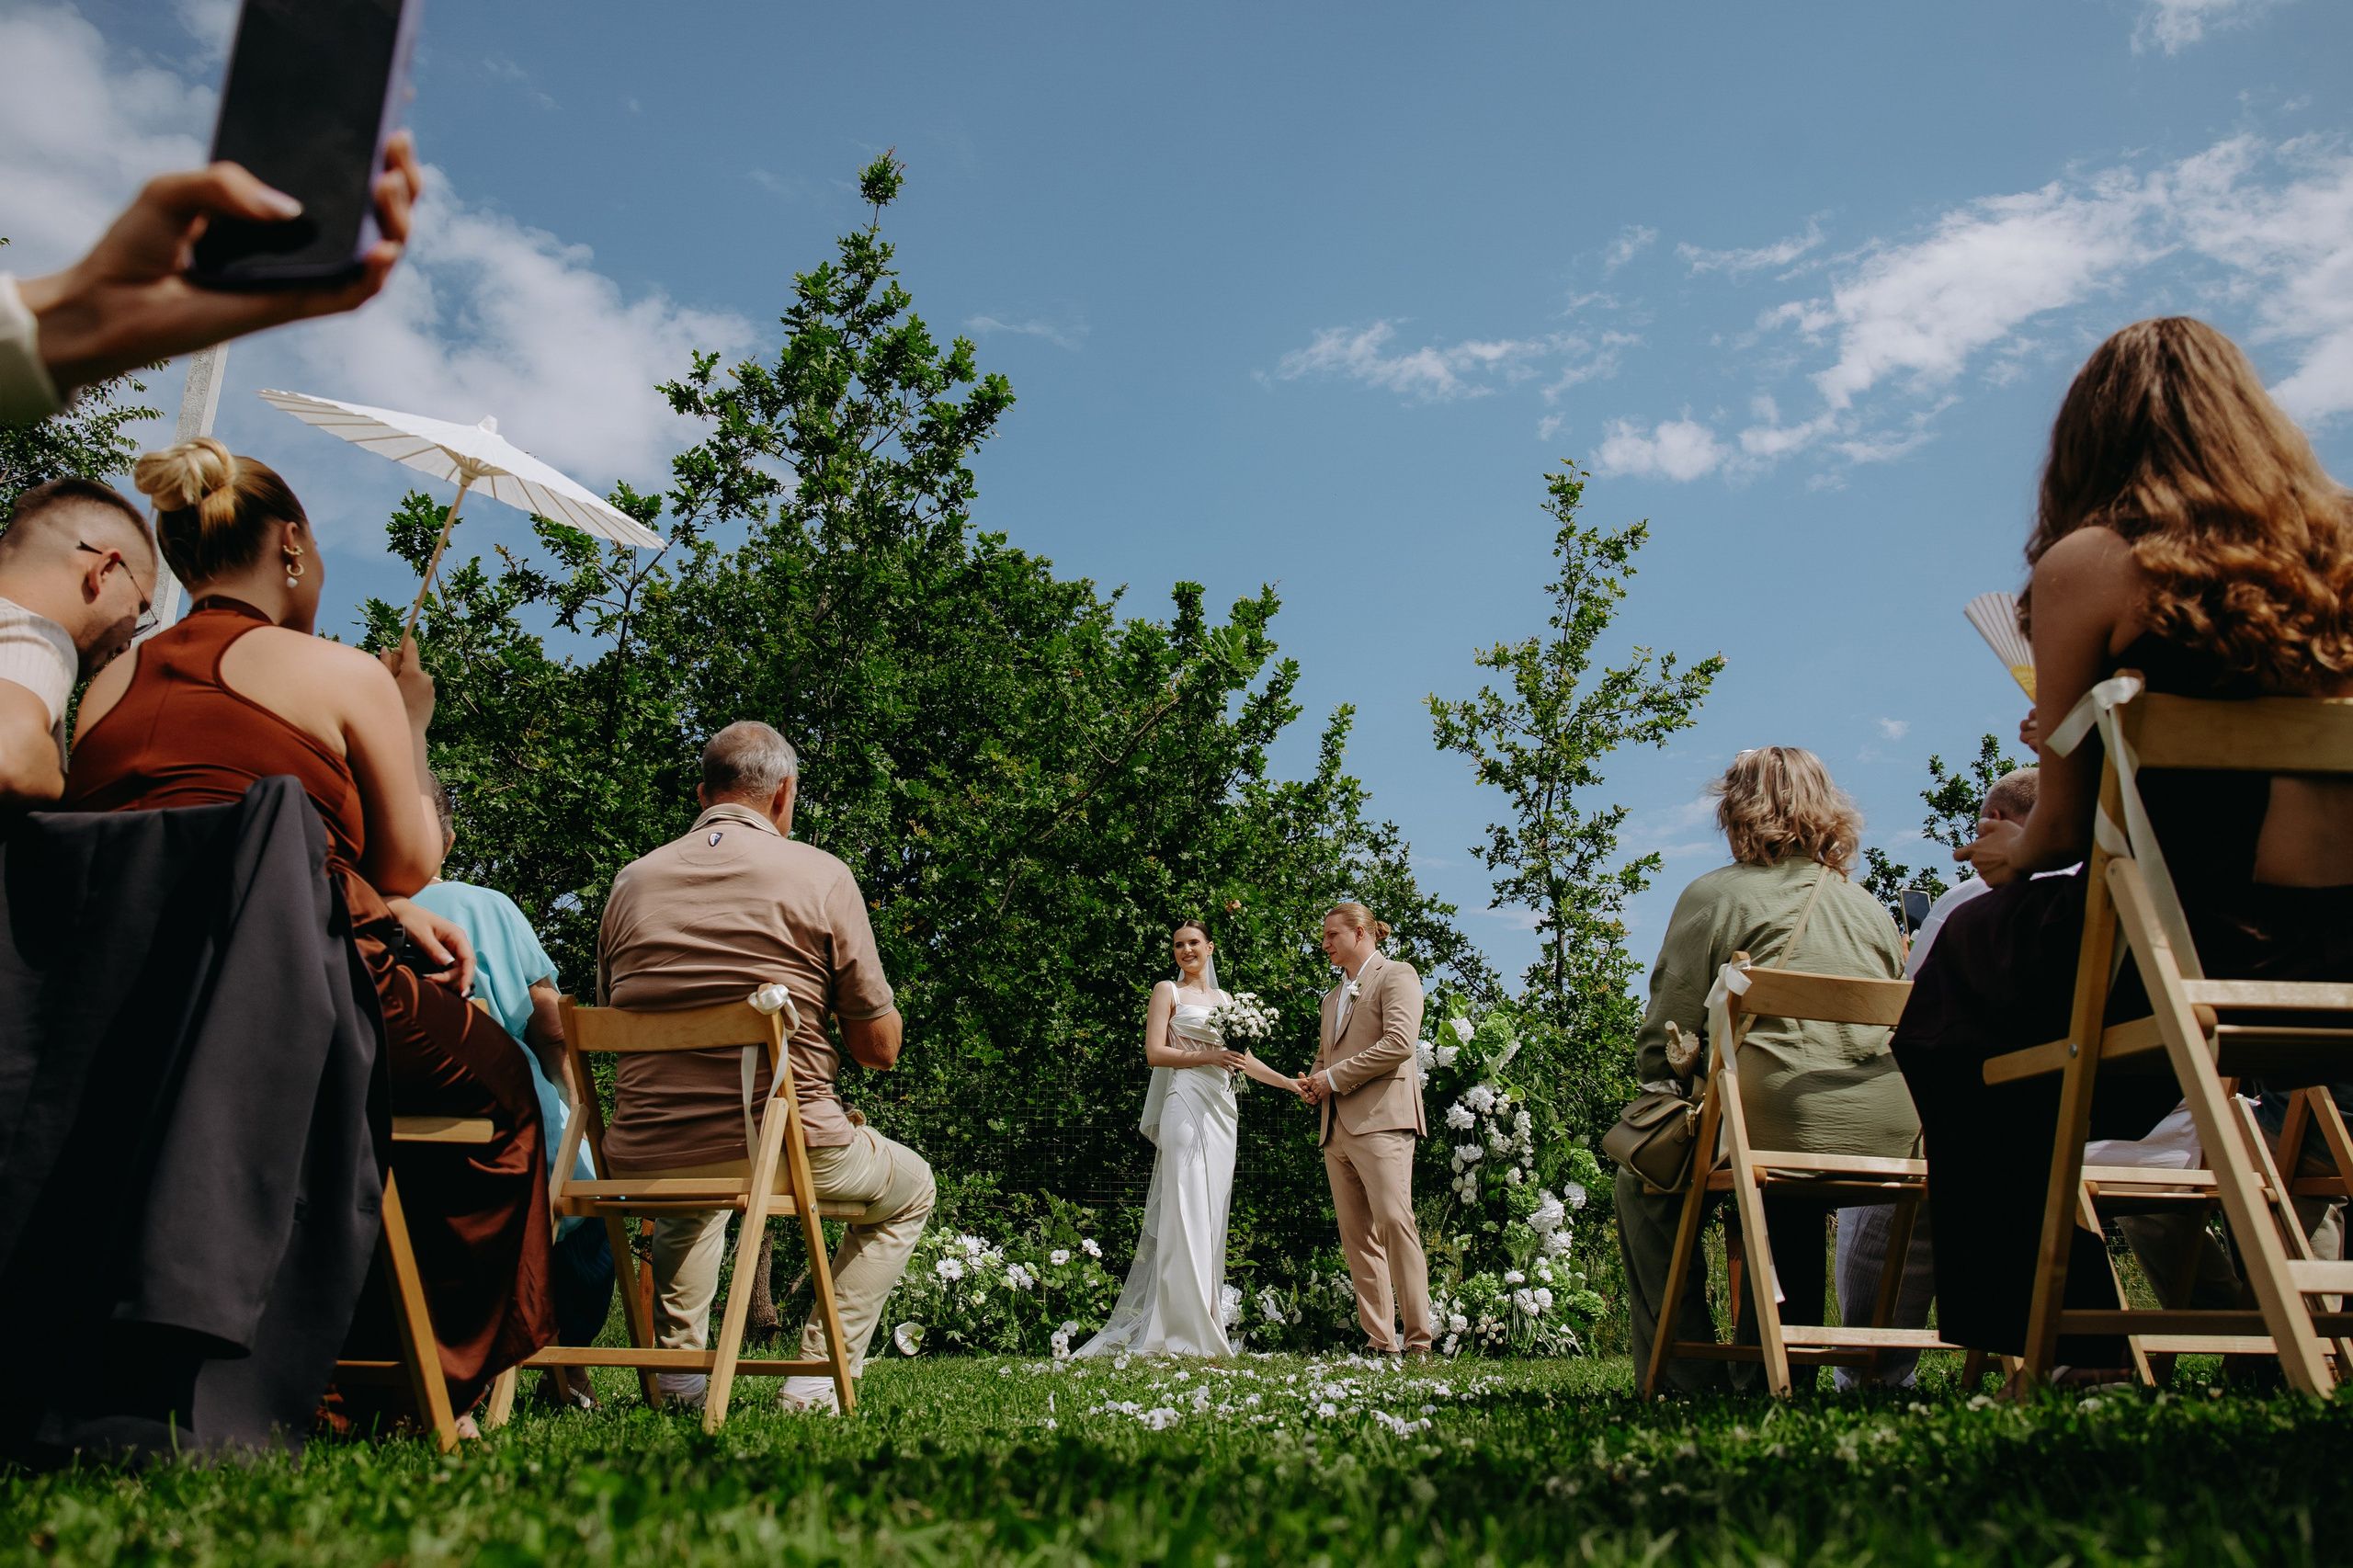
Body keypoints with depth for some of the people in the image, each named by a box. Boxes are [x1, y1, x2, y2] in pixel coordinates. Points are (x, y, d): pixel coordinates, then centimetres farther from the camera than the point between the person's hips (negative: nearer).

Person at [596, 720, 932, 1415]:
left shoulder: (633, 880, 8)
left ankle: (677, 1365, 29)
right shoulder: (820, 874, -4)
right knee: (908, 1188, 26)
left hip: (643, 1160, 5)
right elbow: (880, 1048, -2)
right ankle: (818, 1374, 14)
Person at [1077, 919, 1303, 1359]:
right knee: (1185, 1214, -13)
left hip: (1221, 1112, 6)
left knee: (1212, 1218, 3)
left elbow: (1243, 1059, 25)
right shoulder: (1167, 991, 6)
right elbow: (1154, 1053, -3)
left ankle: (1206, 1328, 5)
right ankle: (1180, 1330, -14)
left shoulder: (1225, 1000, 22)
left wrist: (1292, 1083, 18)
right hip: (1185, 1105, -6)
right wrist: (1207, 1057, -14)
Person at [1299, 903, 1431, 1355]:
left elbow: (1399, 1043, -13)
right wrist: (1313, 1082, 11)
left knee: (1393, 1221, -17)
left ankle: (1418, 1339, -14)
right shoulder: (1333, 996, 27)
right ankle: (1380, 1342, 3)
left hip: (1381, 1118, -8)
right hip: (1337, 1127, 8)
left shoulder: (1396, 975, 2)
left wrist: (1335, 1077, -9)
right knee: (1356, 1235, 2)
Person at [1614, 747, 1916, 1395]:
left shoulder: (1714, 894, 1)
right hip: (1887, 1142, 6)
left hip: (1775, 1132, -6)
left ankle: (1689, 1378, 16)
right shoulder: (1871, 908, 18)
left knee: (1642, 1178, 18)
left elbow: (1661, 1048, -3)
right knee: (1788, 1200, 35)